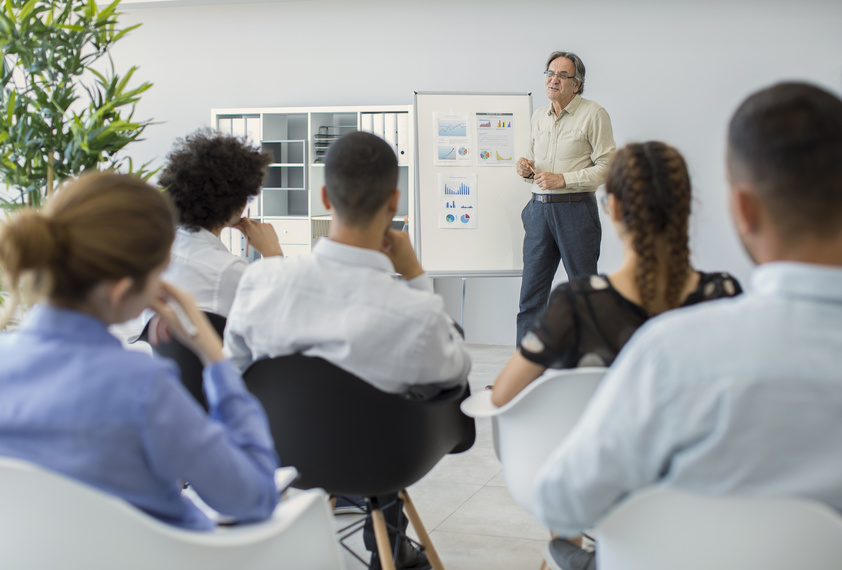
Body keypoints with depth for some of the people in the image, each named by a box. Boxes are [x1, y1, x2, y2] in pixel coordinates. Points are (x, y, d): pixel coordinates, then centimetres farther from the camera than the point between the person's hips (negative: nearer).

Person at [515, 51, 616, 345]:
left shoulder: (594, 114, -5)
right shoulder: (539, 116, 15)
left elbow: (607, 168, -10)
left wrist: (562, 179, -16)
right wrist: (526, 169, 1)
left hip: (575, 209, -5)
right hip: (539, 208, 6)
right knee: (531, 293, 6)